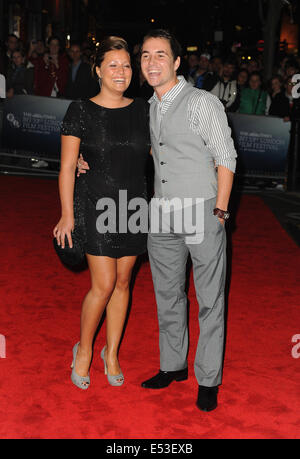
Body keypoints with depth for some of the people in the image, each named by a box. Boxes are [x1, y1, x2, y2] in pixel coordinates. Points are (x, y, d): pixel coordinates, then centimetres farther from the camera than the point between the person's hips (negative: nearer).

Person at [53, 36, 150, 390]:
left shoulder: (143, 111, 6)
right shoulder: (81, 111, -4)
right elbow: (67, 166, -4)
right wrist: (67, 214, -9)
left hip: (134, 205, 4)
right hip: (96, 205, -4)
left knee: (122, 283, 10)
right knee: (103, 284, -7)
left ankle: (112, 353, 26)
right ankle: (83, 349, 17)